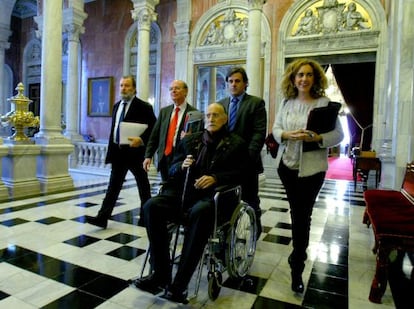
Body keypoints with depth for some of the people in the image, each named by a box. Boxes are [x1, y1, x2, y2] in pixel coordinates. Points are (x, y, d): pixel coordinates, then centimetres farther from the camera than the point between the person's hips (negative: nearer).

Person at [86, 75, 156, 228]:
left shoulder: (143, 107, -7)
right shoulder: (117, 106, 13)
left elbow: (154, 128, -11)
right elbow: (113, 129, 16)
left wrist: (141, 140, -25)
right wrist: (111, 151, 12)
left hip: (135, 151, -5)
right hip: (118, 152, 5)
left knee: (143, 186, 10)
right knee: (113, 185, 3)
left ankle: (145, 217, 26)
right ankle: (102, 218, 4)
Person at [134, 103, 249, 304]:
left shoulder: (236, 144, 11)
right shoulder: (189, 140, 21)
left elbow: (240, 174, 1)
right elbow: (172, 169, 20)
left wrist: (215, 178, -16)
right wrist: (182, 166, -4)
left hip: (212, 196, -4)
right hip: (184, 192, 4)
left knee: (200, 212, -38)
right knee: (151, 206, -23)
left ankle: (179, 284, -28)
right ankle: (160, 274, -15)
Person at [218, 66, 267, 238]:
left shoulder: (256, 103, 0)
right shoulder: (220, 104, 13)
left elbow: (259, 132, -8)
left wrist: (248, 155, -19)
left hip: (247, 160, -3)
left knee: (250, 200, 11)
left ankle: (255, 230, 31)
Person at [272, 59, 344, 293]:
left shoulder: (324, 103, -8)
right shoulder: (287, 102, 6)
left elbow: (338, 135, -9)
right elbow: (275, 129, 5)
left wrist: (315, 138, -25)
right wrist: (288, 135, -16)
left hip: (312, 168, -4)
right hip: (287, 164, 4)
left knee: (303, 215, 1)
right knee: (297, 212, 16)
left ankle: (297, 266, 16)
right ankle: (300, 251, 39)